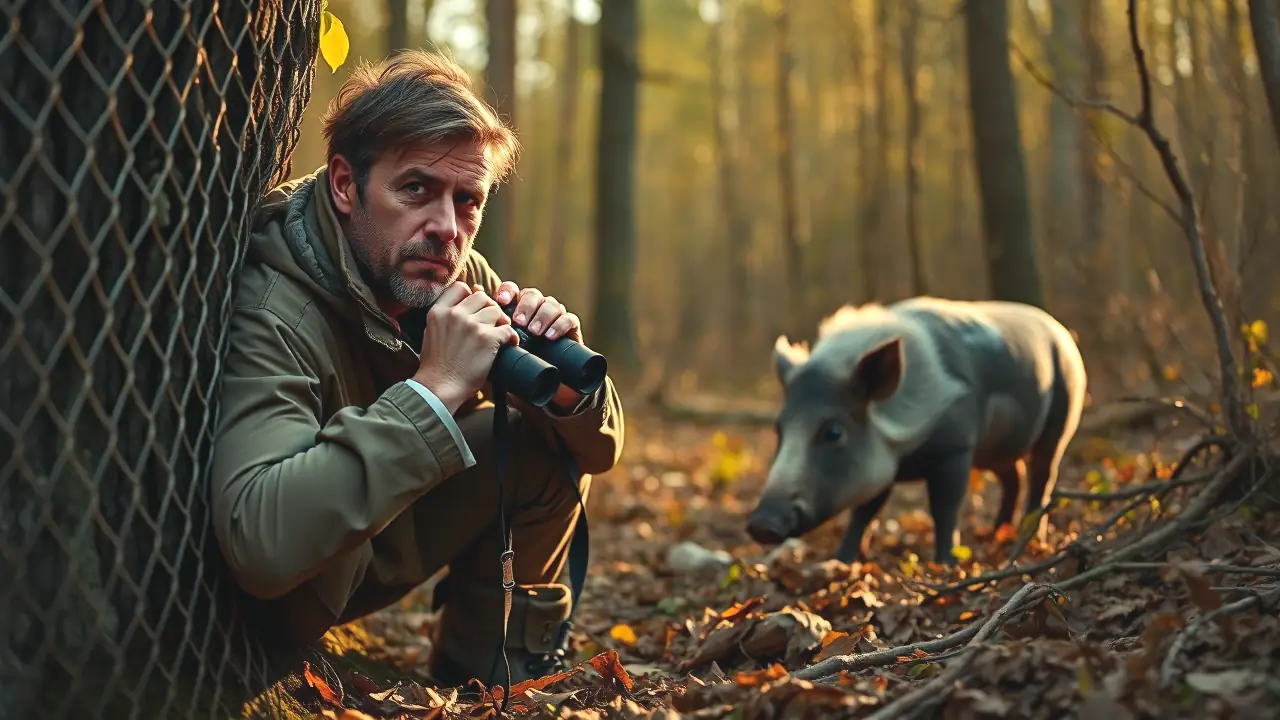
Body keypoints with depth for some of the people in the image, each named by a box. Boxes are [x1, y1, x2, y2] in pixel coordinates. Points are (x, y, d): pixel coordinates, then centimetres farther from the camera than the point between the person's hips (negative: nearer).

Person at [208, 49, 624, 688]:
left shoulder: (460, 279, -10)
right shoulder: (275, 315, -31)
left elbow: (599, 449, -3)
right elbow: (260, 544, -48)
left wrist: (568, 387, -28)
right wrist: (436, 388, -45)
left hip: (384, 535, 6)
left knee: (546, 438, -8)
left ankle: (490, 673, 8)